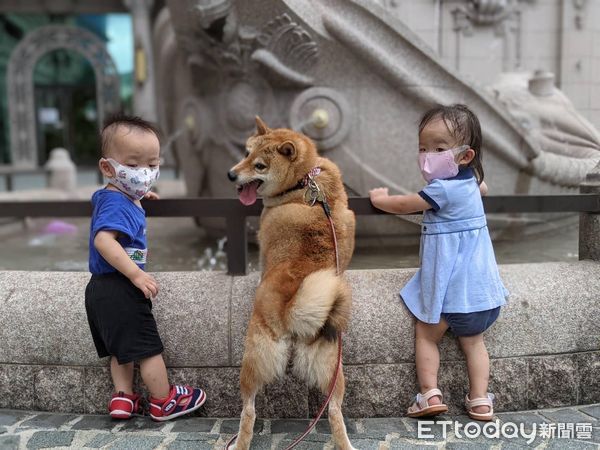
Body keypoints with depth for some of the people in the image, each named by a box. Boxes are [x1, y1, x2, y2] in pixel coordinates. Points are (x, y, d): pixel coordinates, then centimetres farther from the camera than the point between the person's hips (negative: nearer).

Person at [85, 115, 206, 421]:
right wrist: (136, 274, -38)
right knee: (147, 346, 2)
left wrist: (139, 196, 34)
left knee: (123, 346, 19)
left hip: (102, 288, 10)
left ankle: (123, 397, 24)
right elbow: (103, 239, -36)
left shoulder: (105, 195, 11)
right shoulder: (118, 204, -22)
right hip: (119, 289, -10)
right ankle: (164, 402, 14)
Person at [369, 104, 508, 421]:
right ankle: (480, 400, 18)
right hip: (475, 280, 8)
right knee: (473, 340, 17)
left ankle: (430, 394, 9)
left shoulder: (443, 189, -21)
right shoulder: (470, 180, 6)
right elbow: (483, 188, 33)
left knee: (426, 334, 10)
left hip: (450, 282, -8)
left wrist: (378, 198, 8)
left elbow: (401, 206, -10)